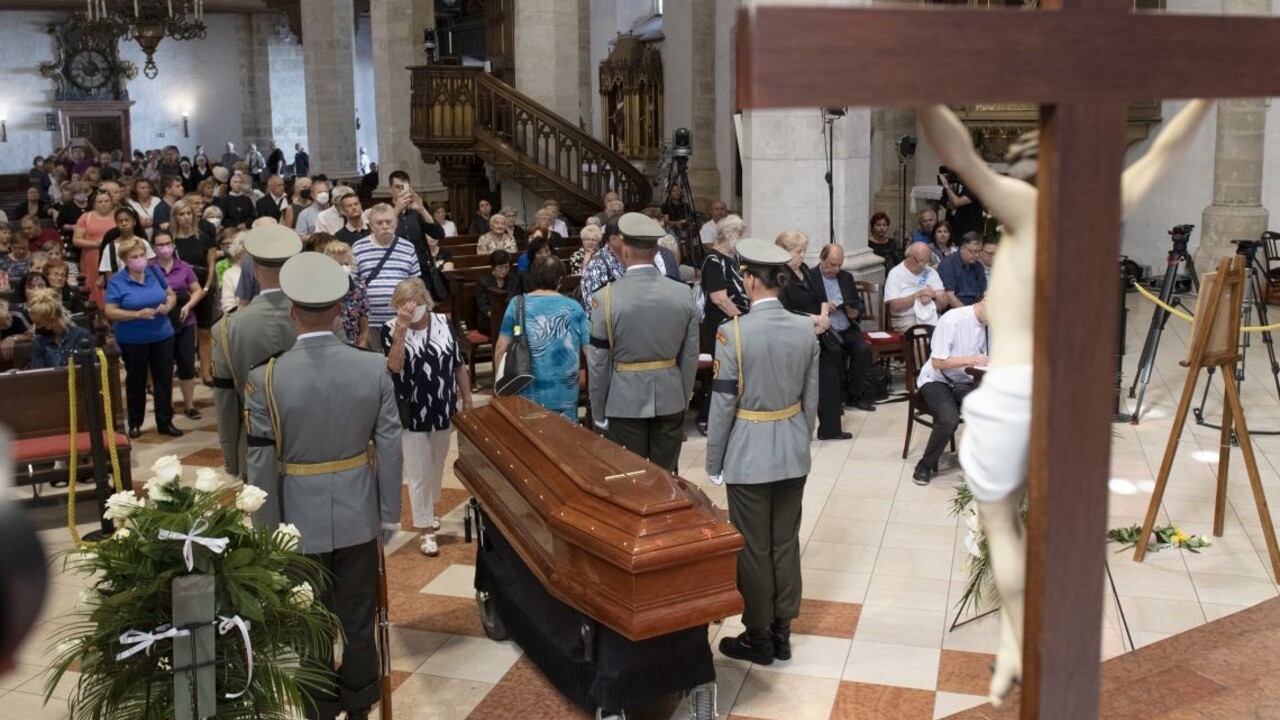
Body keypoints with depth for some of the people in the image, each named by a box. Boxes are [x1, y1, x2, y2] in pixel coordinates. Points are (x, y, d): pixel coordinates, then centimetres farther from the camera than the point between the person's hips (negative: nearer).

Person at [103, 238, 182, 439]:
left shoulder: (155, 272, 1)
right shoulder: (116, 282, -9)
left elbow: (171, 295, 12)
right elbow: (109, 312, -12)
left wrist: (168, 306, -11)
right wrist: (137, 314, -23)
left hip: (162, 335, 3)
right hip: (132, 340, -3)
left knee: (164, 379, 5)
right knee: (136, 381, 11)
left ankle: (165, 422, 15)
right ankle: (135, 423, 24)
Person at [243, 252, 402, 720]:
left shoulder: (266, 378, -16)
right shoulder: (373, 368, -11)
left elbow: (261, 464, -12)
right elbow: (389, 448, -6)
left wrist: (267, 529, -1)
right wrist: (390, 513, 6)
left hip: (300, 520, -2)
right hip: (358, 516, 2)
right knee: (358, 622, 18)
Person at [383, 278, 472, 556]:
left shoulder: (443, 323, -2)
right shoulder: (391, 329, -11)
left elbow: (458, 365, 5)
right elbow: (394, 366, -25)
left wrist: (467, 400, 5)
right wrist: (401, 330, -32)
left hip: (443, 411, 4)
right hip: (411, 414, -3)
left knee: (437, 466, 20)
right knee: (418, 473, 3)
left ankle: (428, 509, 44)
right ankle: (426, 530, 13)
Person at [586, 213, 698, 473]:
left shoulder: (605, 297, -12)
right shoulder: (684, 293, -4)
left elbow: (598, 363, -8)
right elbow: (690, 355, 3)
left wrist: (598, 413, 2)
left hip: (625, 403, -3)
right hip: (670, 400, 3)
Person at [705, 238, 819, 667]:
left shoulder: (735, 332, -17)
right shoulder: (805, 329, -2)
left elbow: (723, 403, -13)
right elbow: (811, 397, 5)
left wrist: (714, 463, -4)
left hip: (749, 456, -5)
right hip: (793, 453, 5)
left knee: (753, 549, 7)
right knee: (785, 543, 14)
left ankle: (758, 638, 19)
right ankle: (782, 632, 26)